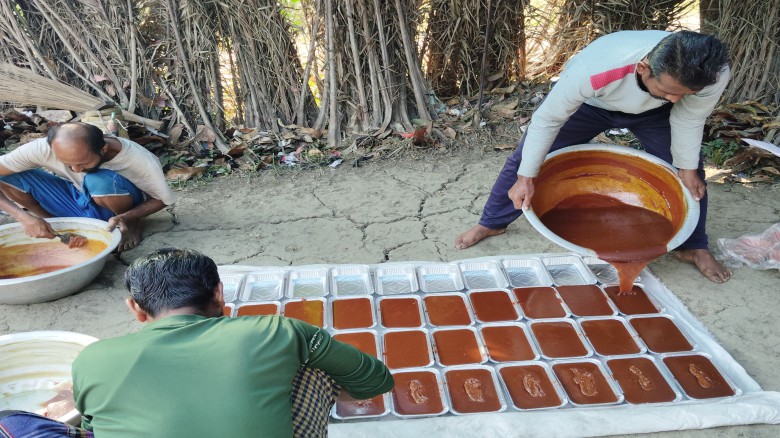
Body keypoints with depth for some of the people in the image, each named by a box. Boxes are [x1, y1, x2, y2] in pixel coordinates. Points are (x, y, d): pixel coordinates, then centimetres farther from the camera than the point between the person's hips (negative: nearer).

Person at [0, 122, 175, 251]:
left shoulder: (140, 160, -33)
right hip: (76, 200, 3)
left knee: (100, 180, -38)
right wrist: (23, 216, -37)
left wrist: (125, 218, -34)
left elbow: (162, 199, -17)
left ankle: (133, 223, -8)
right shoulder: (43, 148, -28)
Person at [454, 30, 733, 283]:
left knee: (690, 174, -4)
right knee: (526, 158, -5)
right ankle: (491, 223, 15)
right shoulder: (594, 69, -47)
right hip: (588, 102, -2)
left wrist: (687, 169, -5)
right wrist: (526, 178, -28)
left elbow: (689, 119, -15)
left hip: (652, 112, 3)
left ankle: (693, 247, 20)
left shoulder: (713, 74, -36)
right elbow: (547, 119, -33)